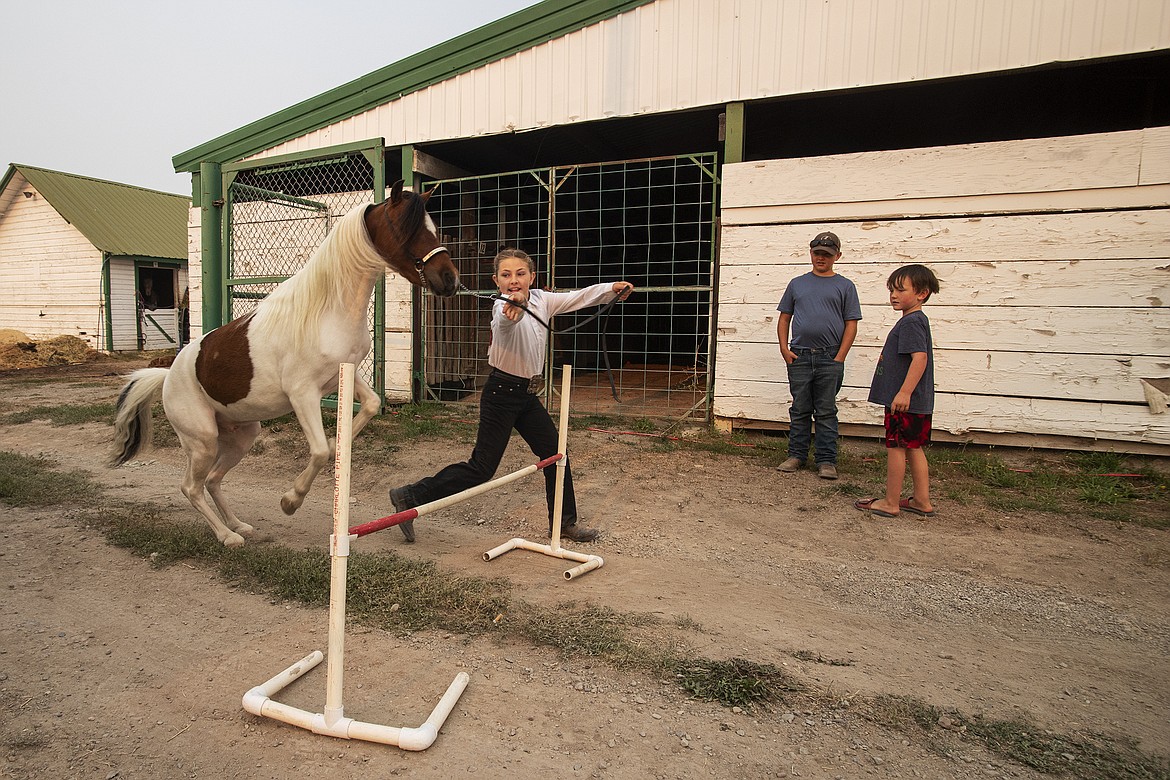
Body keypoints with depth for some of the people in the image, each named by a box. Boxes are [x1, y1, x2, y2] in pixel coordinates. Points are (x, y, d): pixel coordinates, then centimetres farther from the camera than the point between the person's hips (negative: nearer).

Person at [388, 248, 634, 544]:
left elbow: (577, 298, 15)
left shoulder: (541, 300, 2)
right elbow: (505, 319, -45)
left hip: (527, 394, 8)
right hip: (501, 393, -8)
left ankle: (564, 522, 27)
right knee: (481, 469, -7)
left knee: (555, 453, 12)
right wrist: (513, 309, -67)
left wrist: (612, 287, 12)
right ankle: (410, 496, 4)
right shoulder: (504, 307, -20)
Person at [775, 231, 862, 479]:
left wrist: (840, 358, -7)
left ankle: (826, 460, 9)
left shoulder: (845, 286, 6)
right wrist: (784, 348, 1)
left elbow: (851, 324, 2)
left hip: (829, 359, -2)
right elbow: (784, 318, 14)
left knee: (826, 412, 3)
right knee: (800, 410, 9)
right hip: (799, 357, 2)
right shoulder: (797, 284, 13)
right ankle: (796, 454, 18)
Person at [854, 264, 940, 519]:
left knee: (896, 448, -2)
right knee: (914, 448, 14)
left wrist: (904, 392, -29)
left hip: (904, 402, -10)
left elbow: (920, 357, -26)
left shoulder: (911, 322, -15)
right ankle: (922, 501, 21)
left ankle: (890, 503, 6)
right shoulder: (917, 320, 17)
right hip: (918, 402, 10)